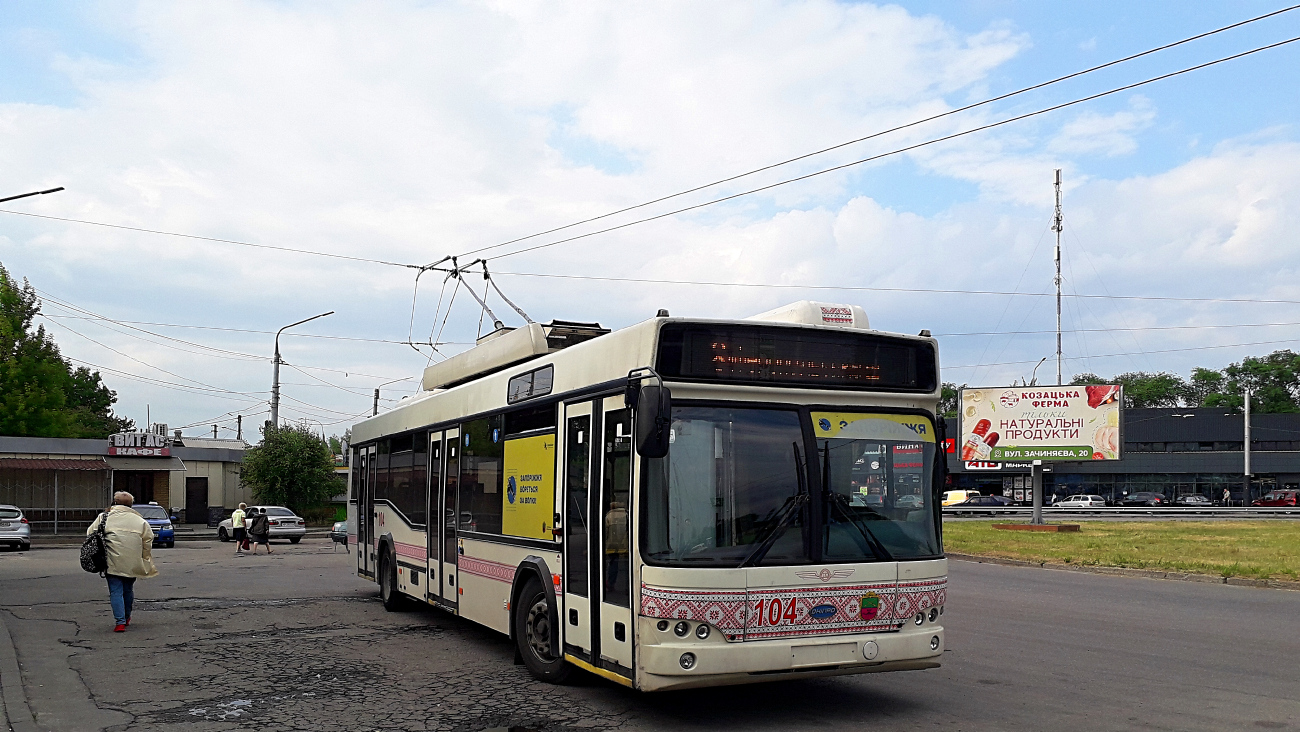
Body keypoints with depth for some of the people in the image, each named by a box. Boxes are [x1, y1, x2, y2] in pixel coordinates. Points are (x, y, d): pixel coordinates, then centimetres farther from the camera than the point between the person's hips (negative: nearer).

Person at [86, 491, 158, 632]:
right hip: (133, 565, 2)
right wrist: (145, 559, 18)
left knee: (116, 591, 2)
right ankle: (127, 617, 34)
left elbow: (90, 533, 1)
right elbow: (148, 540, 6)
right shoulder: (140, 520, 5)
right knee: (128, 590, 19)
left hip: (113, 563, -2)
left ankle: (120, 622, -7)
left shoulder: (104, 517, 1)